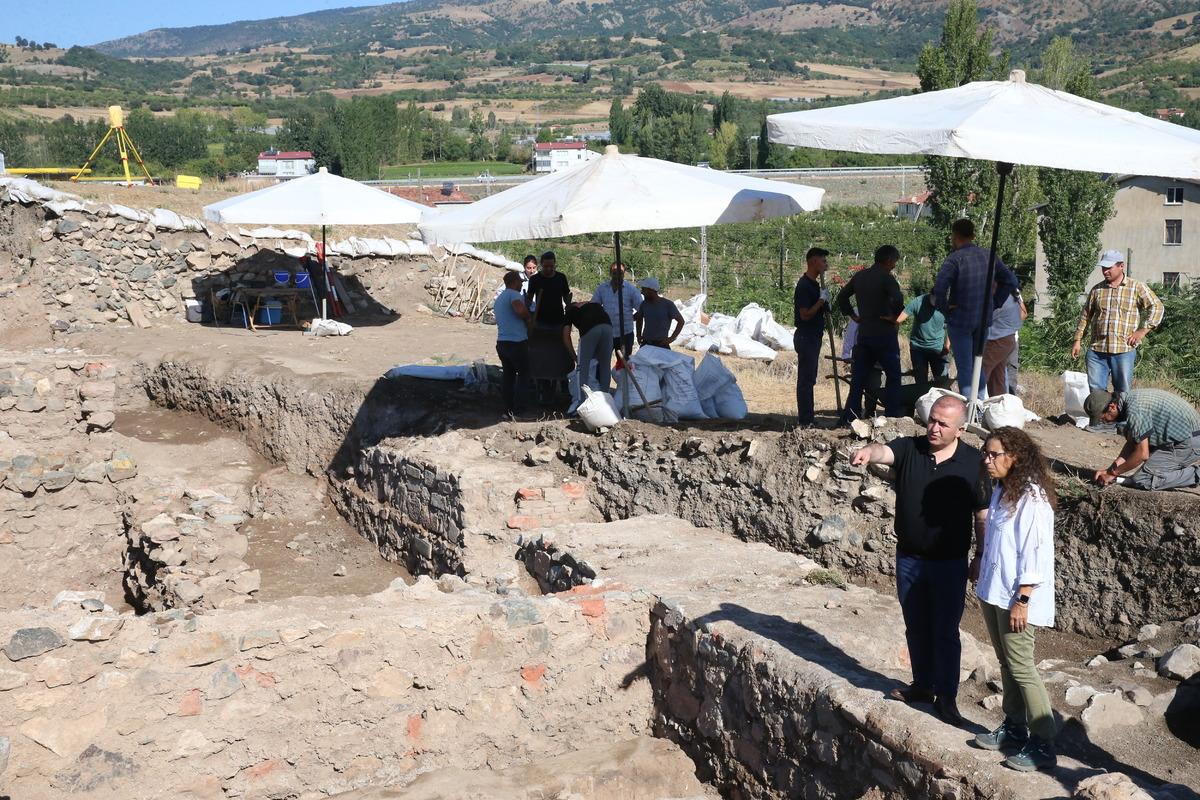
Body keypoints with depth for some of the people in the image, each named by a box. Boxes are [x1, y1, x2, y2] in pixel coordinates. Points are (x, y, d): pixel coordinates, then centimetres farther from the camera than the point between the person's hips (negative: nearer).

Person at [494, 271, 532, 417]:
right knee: (523, 374, 5)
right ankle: (517, 409, 3)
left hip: (501, 343, 8)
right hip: (517, 342, -8)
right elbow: (520, 310, -30)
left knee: (508, 374, 15)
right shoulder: (514, 295, -11)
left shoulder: (498, 299, 19)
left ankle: (508, 408, 14)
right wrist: (530, 317, -9)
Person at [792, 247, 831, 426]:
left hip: (813, 336, 10)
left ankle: (807, 417, 21)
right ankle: (804, 420, -2)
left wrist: (825, 307, 5)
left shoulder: (814, 284, 14)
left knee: (809, 379, 14)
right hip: (806, 337, -10)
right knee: (805, 380, -6)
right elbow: (805, 315, -22)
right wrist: (822, 300, -17)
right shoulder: (804, 286, -17)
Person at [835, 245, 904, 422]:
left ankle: (849, 418, 4)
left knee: (858, 378, 8)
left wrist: (853, 316, 14)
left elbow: (842, 297, 15)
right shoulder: (886, 277, -11)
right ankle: (892, 417, 1)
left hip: (864, 333, 6)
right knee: (893, 376, 4)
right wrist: (895, 316, -11)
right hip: (884, 334, -6)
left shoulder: (859, 276, 10)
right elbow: (898, 299, -26)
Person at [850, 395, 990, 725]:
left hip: (949, 563, -3)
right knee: (916, 627, 17)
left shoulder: (972, 462, -8)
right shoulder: (909, 449, -5)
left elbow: (981, 516, -2)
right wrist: (868, 452, -52)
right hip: (909, 558, 3)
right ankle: (923, 685, 34)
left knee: (945, 632, 4)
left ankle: (947, 698, 18)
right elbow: (884, 451, -28)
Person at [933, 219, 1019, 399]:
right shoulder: (988, 256, 4)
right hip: (983, 320, 5)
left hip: (960, 320, -5)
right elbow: (1011, 281, 8)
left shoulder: (954, 259, -15)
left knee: (964, 369, 1)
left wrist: (944, 308, -14)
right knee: (978, 367, 18)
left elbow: (940, 286, -29)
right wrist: (995, 303, 10)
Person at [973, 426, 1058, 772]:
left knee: (1020, 667, -4)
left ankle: (1043, 745, 4)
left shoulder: (1032, 498, -19)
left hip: (1016, 598, -9)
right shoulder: (1001, 491, 8)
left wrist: (1022, 600, -20)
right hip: (992, 592, 9)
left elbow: (1036, 554, -20)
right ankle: (1014, 727, 31)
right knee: (1006, 663, 18)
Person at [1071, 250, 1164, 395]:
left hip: (1124, 349, -3)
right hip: (1096, 350, 3)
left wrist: (1143, 330, -7)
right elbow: (1085, 315, 16)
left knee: (1122, 392, 2)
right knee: (1095, 390, 3)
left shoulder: (1137, 288, 2)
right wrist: (1078, 340, 12)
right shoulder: (1096, 290, 12)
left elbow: (1157, 307, 1)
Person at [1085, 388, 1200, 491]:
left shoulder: (1135, 410, -25)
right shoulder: (1127, 400, 5)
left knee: (1142, 480, -14)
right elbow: (1132, 443, 13)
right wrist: (1109, 470, 7)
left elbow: (1142, 454, -20)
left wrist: (1113, 473, -9)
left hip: (1188, 444, -10)